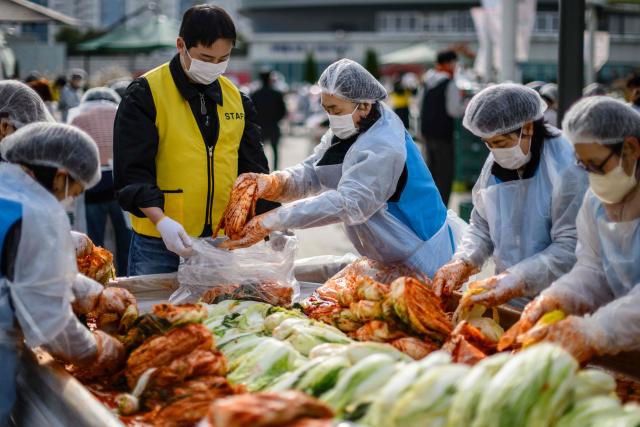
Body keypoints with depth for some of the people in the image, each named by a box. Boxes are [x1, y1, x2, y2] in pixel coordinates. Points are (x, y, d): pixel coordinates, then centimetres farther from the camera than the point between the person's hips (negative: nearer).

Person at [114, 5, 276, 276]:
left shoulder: (237, 100, 10)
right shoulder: (145, 95, -6)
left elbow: (253, 169, 11)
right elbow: (132, 170, -13)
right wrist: (161, 220, -27)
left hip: (223, 241, 5)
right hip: (159, 244, -4)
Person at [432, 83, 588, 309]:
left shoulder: (568, 167, -14)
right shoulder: (495, 162, 8)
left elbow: (571, 248, -17)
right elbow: (481, 226, 17)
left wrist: (517, 280, -25)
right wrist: (462, 263, -1)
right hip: (507, 302, 6)